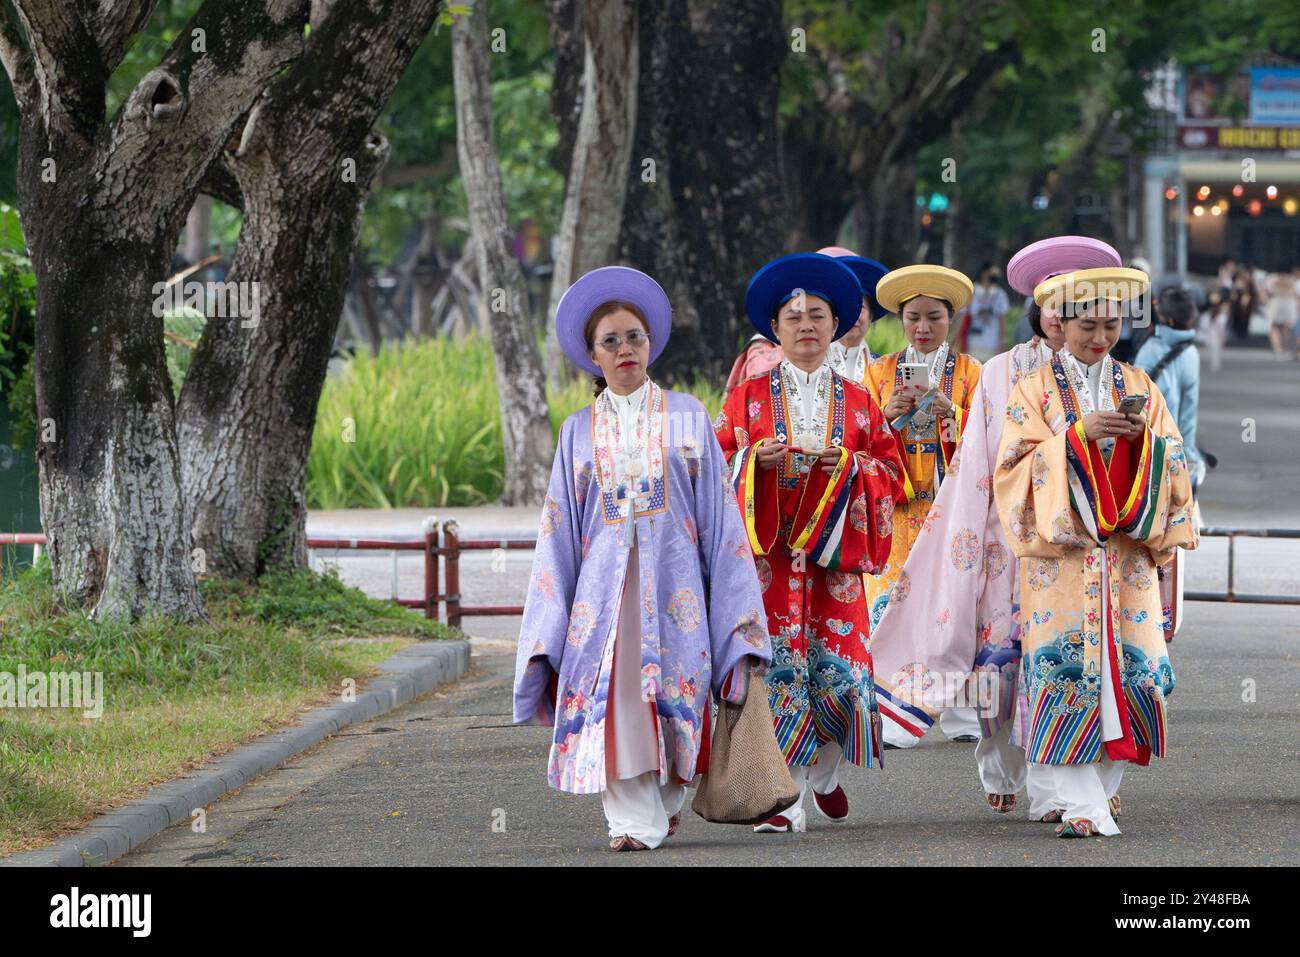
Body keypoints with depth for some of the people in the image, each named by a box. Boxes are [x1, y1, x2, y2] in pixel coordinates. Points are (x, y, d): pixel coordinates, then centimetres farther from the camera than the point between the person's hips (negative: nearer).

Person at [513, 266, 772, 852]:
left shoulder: (686, 417, 8)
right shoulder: (579, 431, 11)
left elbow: (719, 510, 5)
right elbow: (559, 527, 11)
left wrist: (734, 600, -2)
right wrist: (550, 621, 5)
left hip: (673, 579, -1)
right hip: (604, 579, 1)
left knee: (674, 689, -4)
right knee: (614, 692, -12)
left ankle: (668, 796, 20)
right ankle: (633, 819, -12)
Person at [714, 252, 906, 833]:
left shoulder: (857, 403, 12)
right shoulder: (749, 397, 9)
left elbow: (892, 474, 9)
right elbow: (717, 465, 6)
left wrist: (851, 465, -10)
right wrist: (756, 458, -14)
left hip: (833, 550, 1)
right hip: (768, 549, -1)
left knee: (838, 665, -4)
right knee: (777, 663, -8)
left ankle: (825, 774, 23)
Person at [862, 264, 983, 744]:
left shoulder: (969, 372, 9)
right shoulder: (880, 372, 12)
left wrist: (953, 416, -15)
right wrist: (890, 417, -12)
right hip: (899, 505, 1)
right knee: (896, 604, -8)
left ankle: (961, 717, 0)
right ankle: (898, 719, -7)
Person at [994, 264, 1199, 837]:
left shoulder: (1138, 388, 13)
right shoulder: (1034, 391, 4)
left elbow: (1174, 464, 8)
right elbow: (1015, 464, -7)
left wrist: (1147, 439, -13)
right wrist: (1078, 435, -19)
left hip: (1126, 551, 3)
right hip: (1060, 550, -3)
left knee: (1131, 661, -3)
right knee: (1066, 665, -12)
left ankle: (1105, 783, 17)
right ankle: (1082, 805, -12)